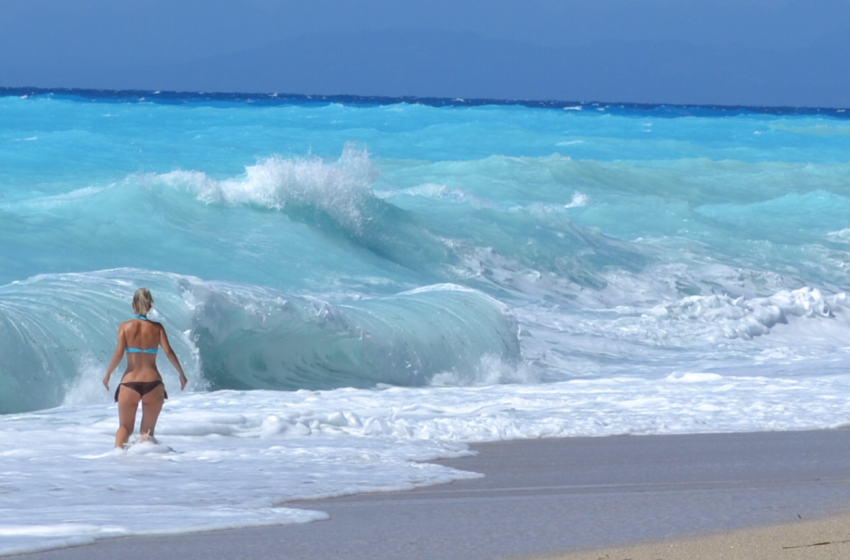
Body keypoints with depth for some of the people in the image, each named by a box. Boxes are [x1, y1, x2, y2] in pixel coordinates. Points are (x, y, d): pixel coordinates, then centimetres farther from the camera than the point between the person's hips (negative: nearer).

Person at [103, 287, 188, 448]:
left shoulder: (125, 326, 1)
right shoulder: (157, 327, 4)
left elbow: (119, 353, -7)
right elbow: (168, 352, -3)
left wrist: (107, 375, 5)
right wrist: (181, 374, 8)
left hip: (129, 384, -1)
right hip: (153, 383, 1)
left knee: (125, 427, 14)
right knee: (147, 430, 12)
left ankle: (118, 448, -17)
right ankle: (147, 440, -24)